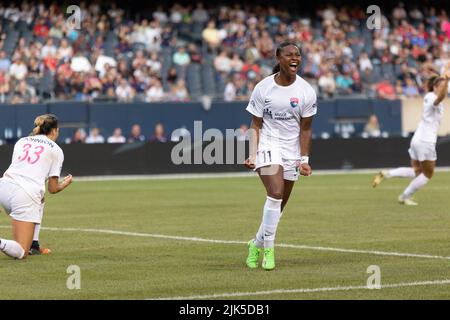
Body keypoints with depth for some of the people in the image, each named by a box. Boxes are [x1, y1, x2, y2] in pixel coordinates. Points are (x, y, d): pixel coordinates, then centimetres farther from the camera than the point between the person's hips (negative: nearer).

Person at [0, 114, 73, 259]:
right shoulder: (56, 150, 10)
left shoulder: (21, 141, 22)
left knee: (39, 201, 39)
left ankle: (33, 245, 26)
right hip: (26, 195, -5)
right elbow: (53, 189, 10)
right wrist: (64, 184, 33)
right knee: (21, 253, 0)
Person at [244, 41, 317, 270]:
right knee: (276, 193, -23)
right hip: (268, 145, -3)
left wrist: (304, 159, -5)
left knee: (279, 205, 6)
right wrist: (252, 155, -11)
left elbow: (305, 128, 1)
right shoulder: (263, 88, -6)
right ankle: (268, 248, -16)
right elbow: (256, 125, -1)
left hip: (291, 148, 3)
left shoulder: (306, 92, -3)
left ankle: (257, 244, 27)